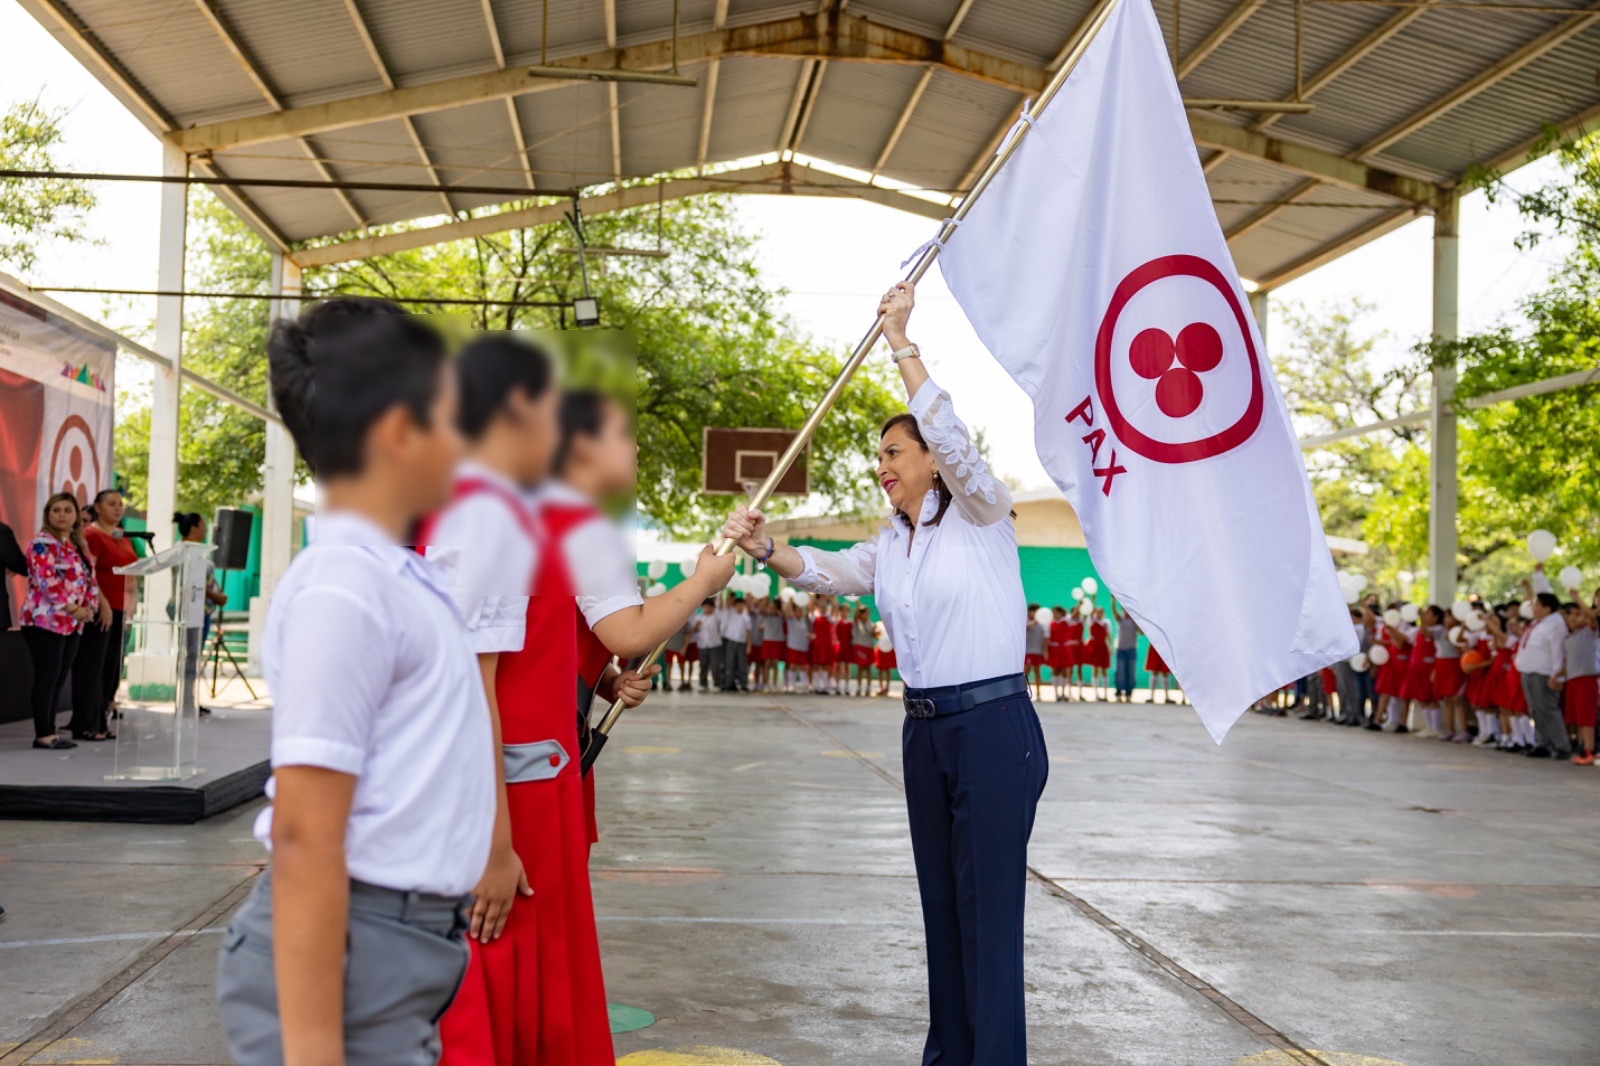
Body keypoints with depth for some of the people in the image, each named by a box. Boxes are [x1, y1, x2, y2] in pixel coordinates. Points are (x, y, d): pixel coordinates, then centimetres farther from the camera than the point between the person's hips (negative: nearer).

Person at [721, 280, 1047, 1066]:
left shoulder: (981, 518, -6)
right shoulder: (889, 548, 14)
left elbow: (949, 435, -23)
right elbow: (826, 571, -3)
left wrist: (901, 343, -24)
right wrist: (764, 546, -22)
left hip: (993, 728, -8)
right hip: (925, 730, 8)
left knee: (989, 907, -5)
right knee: (941, 901, 14)